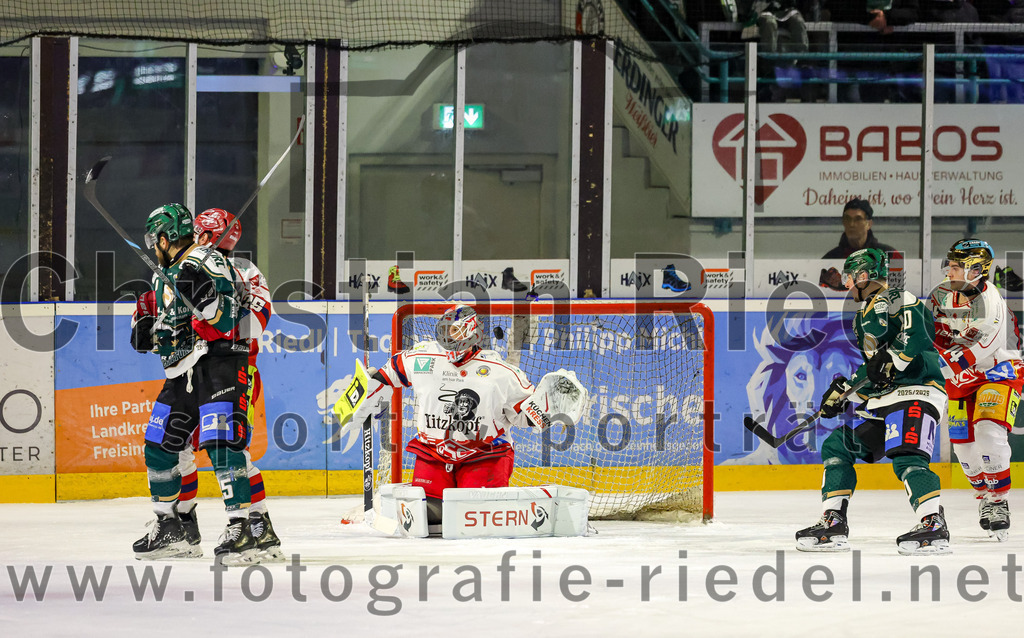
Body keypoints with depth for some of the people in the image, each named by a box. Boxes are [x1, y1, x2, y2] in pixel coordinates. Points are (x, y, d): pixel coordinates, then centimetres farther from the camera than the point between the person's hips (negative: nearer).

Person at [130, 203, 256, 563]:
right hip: (182, 372, 10)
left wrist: (202, 294, -35)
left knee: (221, 444, -21)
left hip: (218, 362, -10)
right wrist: (144, 326, 5)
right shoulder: (165, 278, 19)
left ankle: (240, 529, -23)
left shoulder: (208, 263, -10)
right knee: (159, 445, 10)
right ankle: (169, 529, 22)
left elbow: (224, 320, -19)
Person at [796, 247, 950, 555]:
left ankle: (934, 526, -30)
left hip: (915, 393, -10)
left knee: (905, 457, -26)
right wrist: (844, 391, 23)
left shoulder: (896, 300, -6)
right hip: (882, 401, 10)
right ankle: (833, 524, 9)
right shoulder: (863, 317, 25)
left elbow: (918, 330, -24)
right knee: (836, 446, 9)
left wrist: (892, 358, -27)